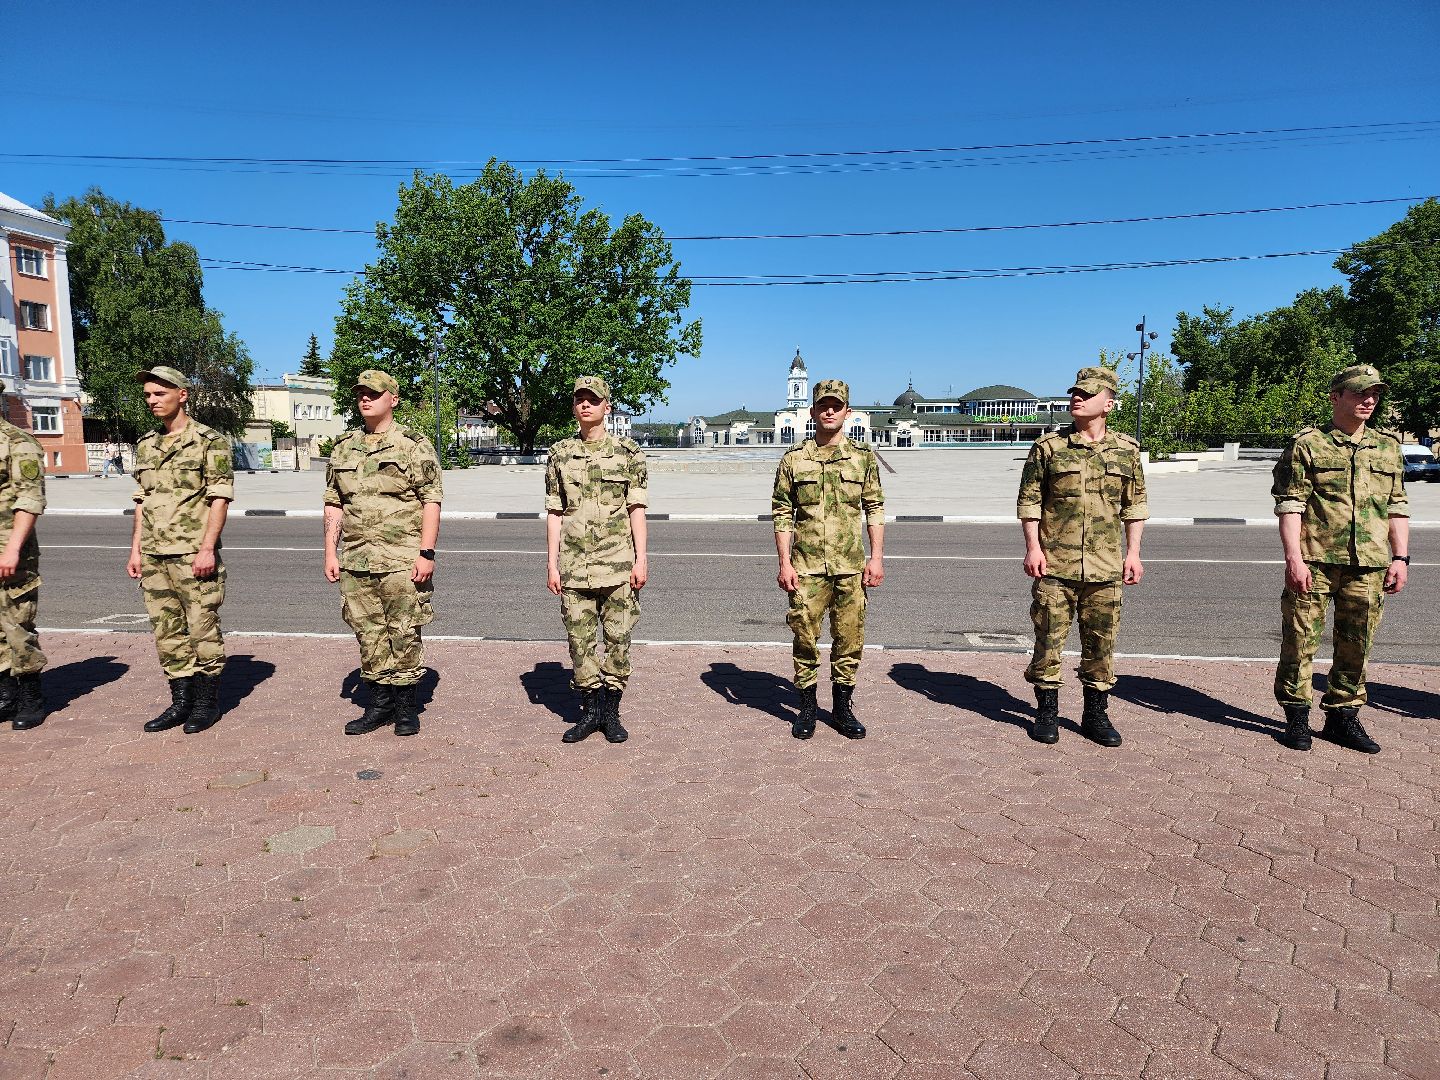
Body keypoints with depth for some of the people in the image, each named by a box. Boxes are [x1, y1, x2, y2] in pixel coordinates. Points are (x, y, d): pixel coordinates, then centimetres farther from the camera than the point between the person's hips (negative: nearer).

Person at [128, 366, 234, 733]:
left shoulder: (209, 441, -5)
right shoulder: (146, 445, 15)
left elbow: (220, 497, -10)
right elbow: (142, 501, 19)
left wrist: (207, 548, -16)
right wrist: (135, 549, 13)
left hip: (193, 554, -6)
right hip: (154, 556, 7)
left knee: (203, 628, 0)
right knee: (167, 631, 10)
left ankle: (207, 701, 12)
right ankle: (180, 701, 20)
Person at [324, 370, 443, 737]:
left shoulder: (414, 445, -2)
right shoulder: (344, 448, 13)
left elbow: (432, 501, -6)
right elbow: (333, 504, 16)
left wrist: (426, 553, -13)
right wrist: (330, 552, 9)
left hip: (402, 561, -5)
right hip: (356, 561, 5)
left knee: (404, 634, 1)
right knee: (368, 634, 10)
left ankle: (406, 706, 13)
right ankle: (378, 704, 22)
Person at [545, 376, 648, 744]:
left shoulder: (628, 452, 2)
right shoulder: (560, 454, 8)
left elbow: (637, 510, 1)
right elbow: (554, 513, 9)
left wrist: (641, 559, -6)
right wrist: (551, 563, 3)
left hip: (618, 564, -2)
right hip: (574, 565, 2)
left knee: (618, 639, 3)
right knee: (580, 640, 5)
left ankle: (611, 712, 16)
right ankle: (590, 711, 19)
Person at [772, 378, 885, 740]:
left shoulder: (864, 458, 5)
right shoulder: (794, 460, 2)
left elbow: (875, 509, 7)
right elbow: (782, 514, 3)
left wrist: (877, 558, -1)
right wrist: (784, 563, -4)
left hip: (850, 568, 1)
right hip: (806, 568, -1)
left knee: (849, 639, 6)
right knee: (805, 638, 5)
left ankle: (842, 708, 22)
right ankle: (807, 708, 20)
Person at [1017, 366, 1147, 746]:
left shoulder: (1127, 450, 7)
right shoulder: (1048, 446, 0)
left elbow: (1135, 504, 12)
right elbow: (1029, 500, 0)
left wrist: (1133, 552, 6)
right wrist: (1033, 547, -7)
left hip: (1105, 566, 2)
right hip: (1055, 563, -2)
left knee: (1101, 641, 8)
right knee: (1049, 638, 2)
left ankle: (1096, 714, 22)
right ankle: (1047, 713, 16)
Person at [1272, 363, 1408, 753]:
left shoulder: (1389, 447, 14)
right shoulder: (1307, 444, -1)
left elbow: (1397, 507, 16)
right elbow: (1290, 505, -6)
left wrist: (1400, 557, 8)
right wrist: (1293, 557, -14)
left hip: (1368, 566, 5)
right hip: (1314, 561, -4)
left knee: (1356, 645, 9)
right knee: (1301, 640, 0)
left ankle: (1342, 716, 23)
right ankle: (1296, 716, 13)